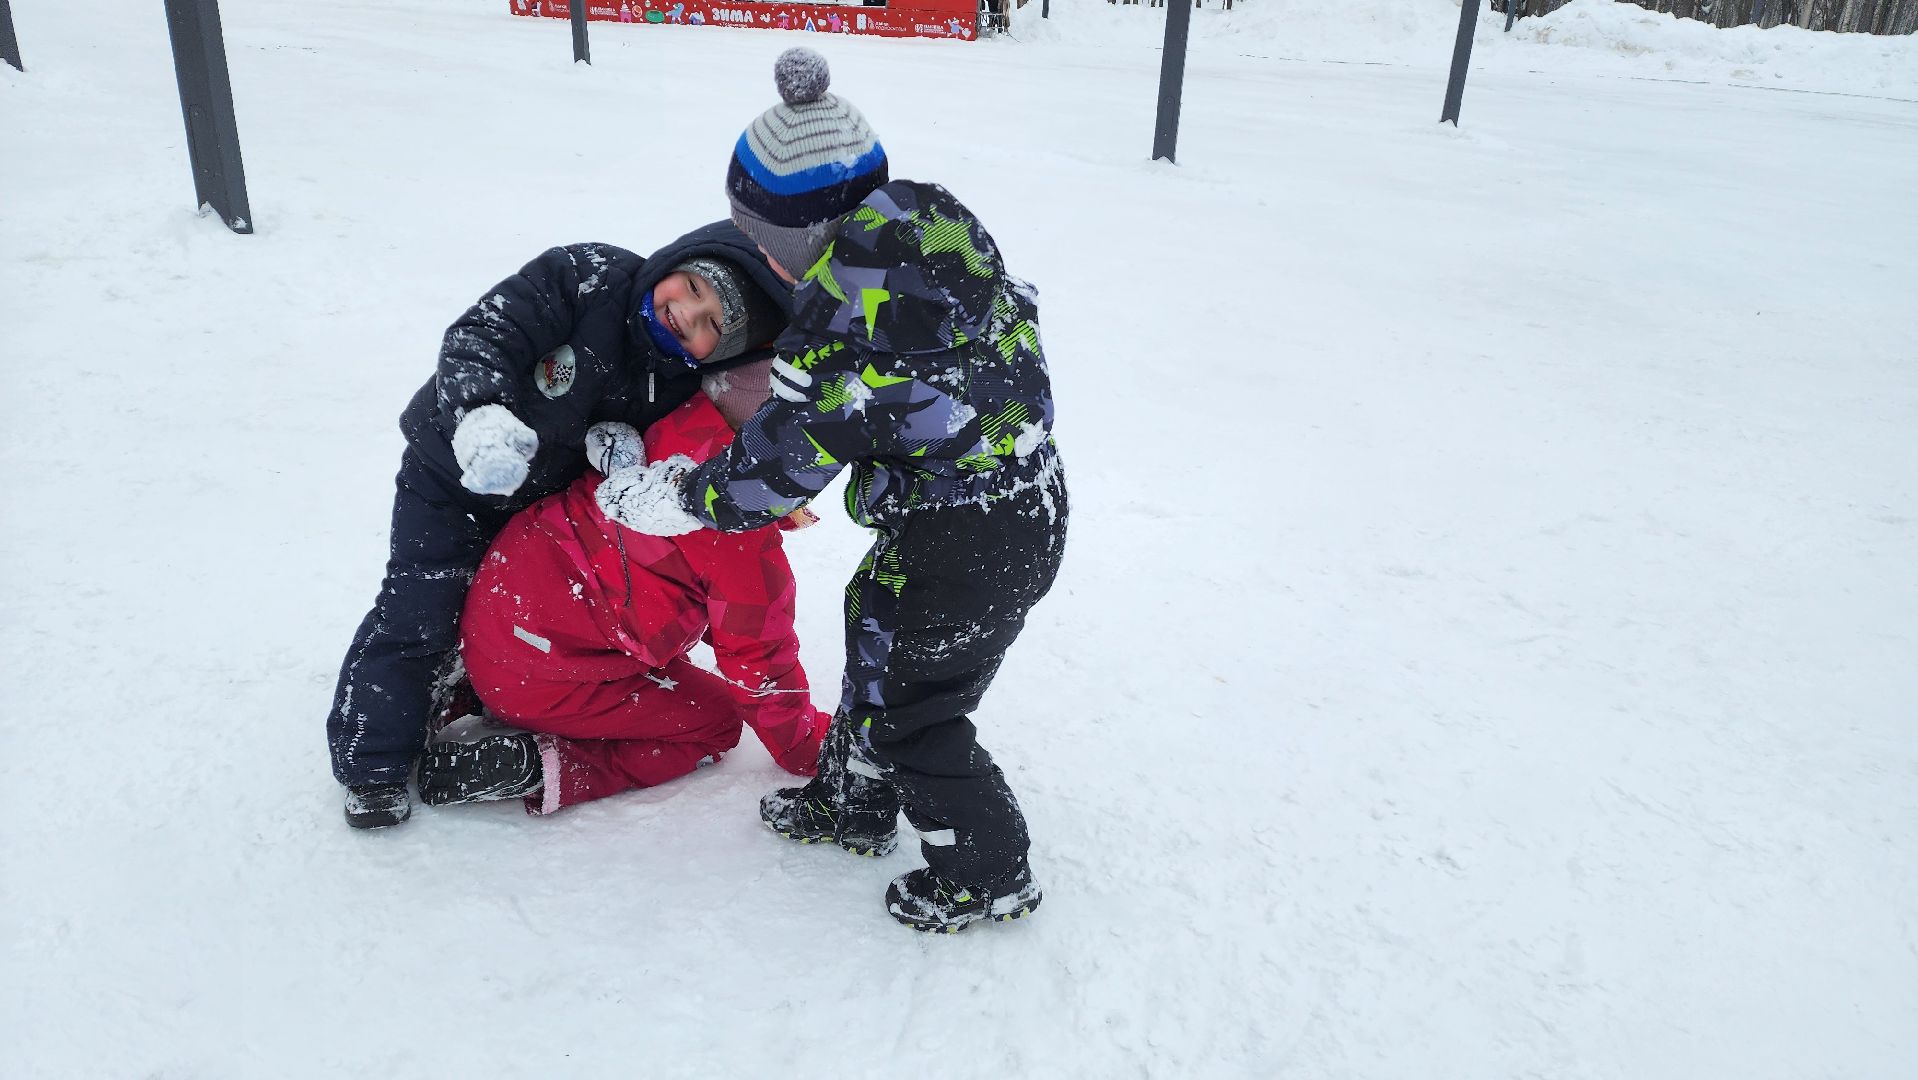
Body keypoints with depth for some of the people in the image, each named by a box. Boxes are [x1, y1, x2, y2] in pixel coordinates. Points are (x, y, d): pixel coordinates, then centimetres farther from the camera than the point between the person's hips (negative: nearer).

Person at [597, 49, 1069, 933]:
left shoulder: (846, 311, -26)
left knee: (911, 709, 10)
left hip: (965, 544, -9)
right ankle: (852, 801, 46)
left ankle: (989, 874, 30)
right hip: (1027, 499, 9)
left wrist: (661, 496, -3)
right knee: (876, 630, 25)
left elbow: (776, 469, -20)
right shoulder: (927, 218, -1)